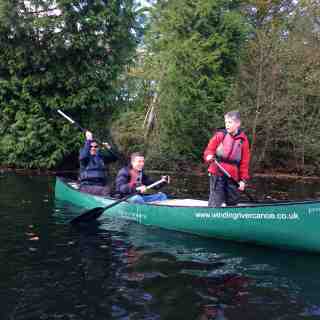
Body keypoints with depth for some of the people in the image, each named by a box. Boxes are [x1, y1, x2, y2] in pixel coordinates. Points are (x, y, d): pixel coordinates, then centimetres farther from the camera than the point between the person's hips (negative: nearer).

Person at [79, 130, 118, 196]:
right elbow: (83, 156, -22)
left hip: (101, 185, 5)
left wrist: (108, 148, -2)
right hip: (87, 186, -5)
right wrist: (88, 140, -21)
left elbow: (115, 158, 15)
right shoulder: (86, 157, 3)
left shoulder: (101, 157, 16)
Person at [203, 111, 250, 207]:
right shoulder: (220, 135, -2)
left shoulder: (243, 139, 2)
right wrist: (209, 156, -21)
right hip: (217, 174, -2)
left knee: (233, 202, 11)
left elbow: (245, 162, 5)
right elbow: (209, 150, 3)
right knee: (216, 203, -4)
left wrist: (243, 179, 2)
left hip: (233, 176, 2)